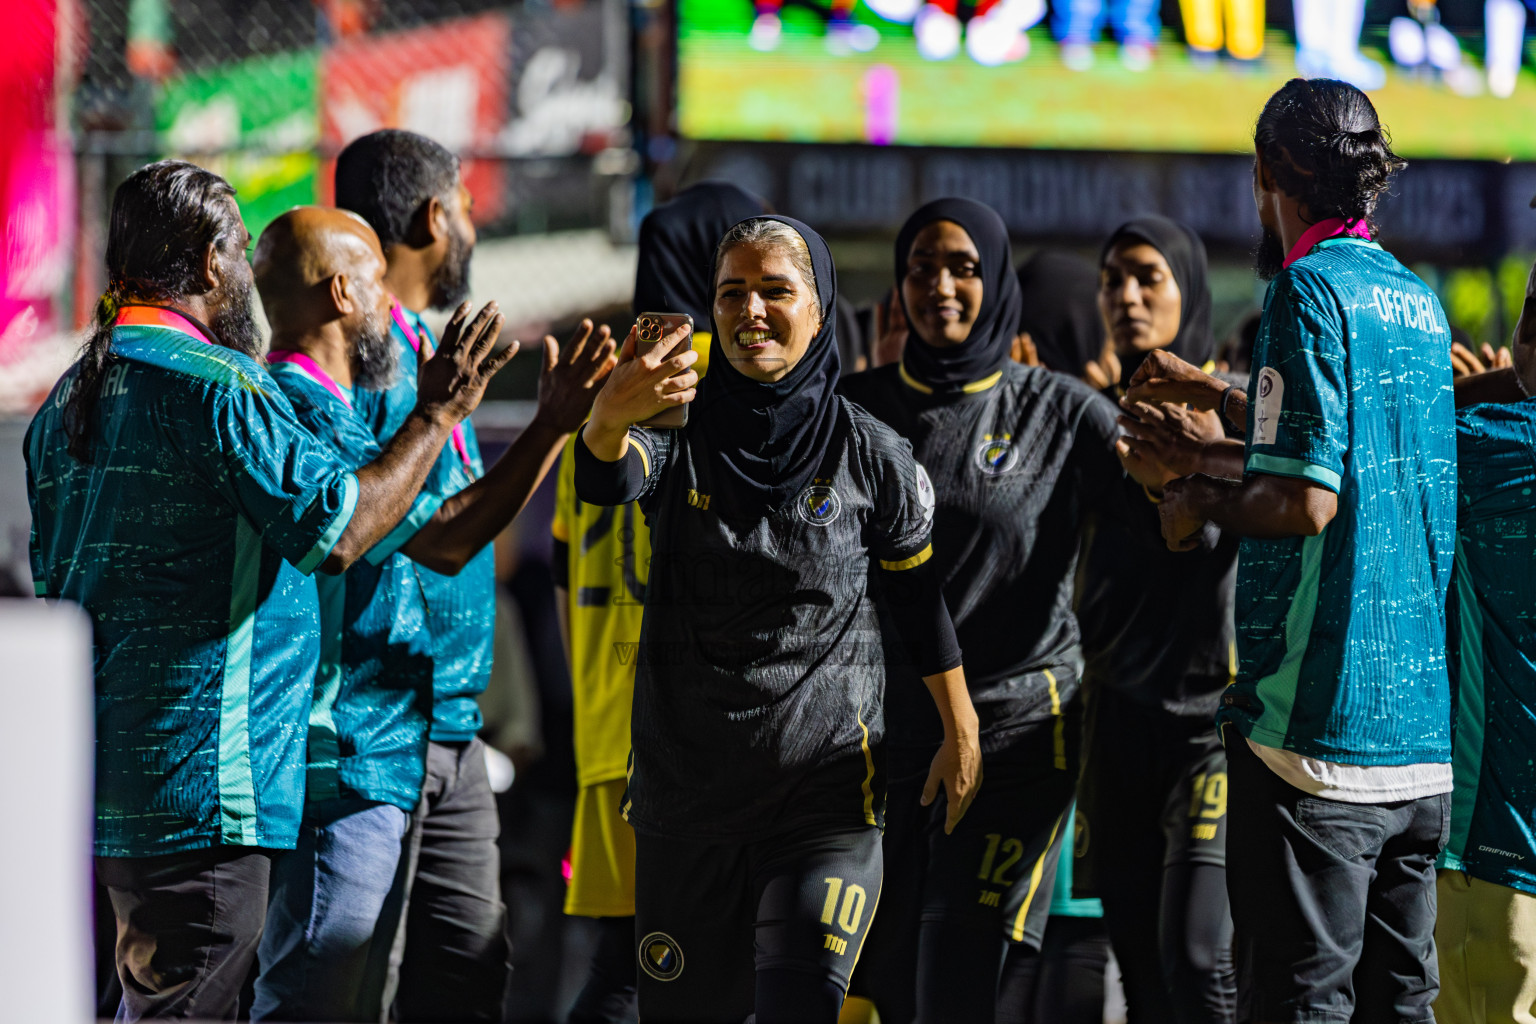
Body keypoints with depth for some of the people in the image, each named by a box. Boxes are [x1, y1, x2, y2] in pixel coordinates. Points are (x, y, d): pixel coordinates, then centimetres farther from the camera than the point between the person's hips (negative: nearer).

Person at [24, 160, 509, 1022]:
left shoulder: (71, 397, 15)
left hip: (102, 780, 9)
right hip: (199, 781, -9)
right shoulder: (215, 383, -14)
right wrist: (435, 418, -10)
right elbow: (337, 528, -21)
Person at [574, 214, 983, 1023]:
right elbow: (607, 477, -25)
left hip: (825, 798, -2)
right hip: (685, 795, 3)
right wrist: (610, 415, -49)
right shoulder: (680, 439, -2)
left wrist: (961, 734, 15)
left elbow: (921, 596, 10)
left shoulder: (871, 457, -3)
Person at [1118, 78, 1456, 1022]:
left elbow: (1307, 501, -18)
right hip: (1423, 724, 8)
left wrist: (1206, 502, 0)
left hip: (1320, 724, -8)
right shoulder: (1417, 298, 15)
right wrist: (1224, 402, 42)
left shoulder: (1311, 287, -10)